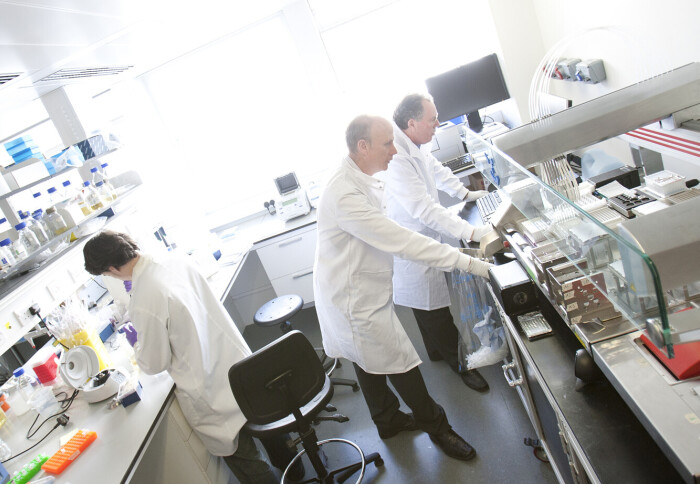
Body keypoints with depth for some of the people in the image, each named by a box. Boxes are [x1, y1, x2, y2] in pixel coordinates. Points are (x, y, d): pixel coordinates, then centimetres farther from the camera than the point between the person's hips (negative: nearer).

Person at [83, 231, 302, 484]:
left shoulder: (144, 303, -29)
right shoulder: (174, 259, -7)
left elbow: (154, 365, -14)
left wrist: (136, 343, 6)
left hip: (210, 390, -8)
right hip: (237, 359, 8)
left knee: (242, 458, 15)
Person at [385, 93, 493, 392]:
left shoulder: (416, 145, 1)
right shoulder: (397, 159, -31)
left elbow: (436, 170, 21)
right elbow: (424, 209, -36)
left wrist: (465, 193, 19)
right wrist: (471, 232, -37)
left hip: (424, 237, 10)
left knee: (430, 305, 25)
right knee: (434, 310, 6)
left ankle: (437, 351, 46)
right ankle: (457, 362, 26)